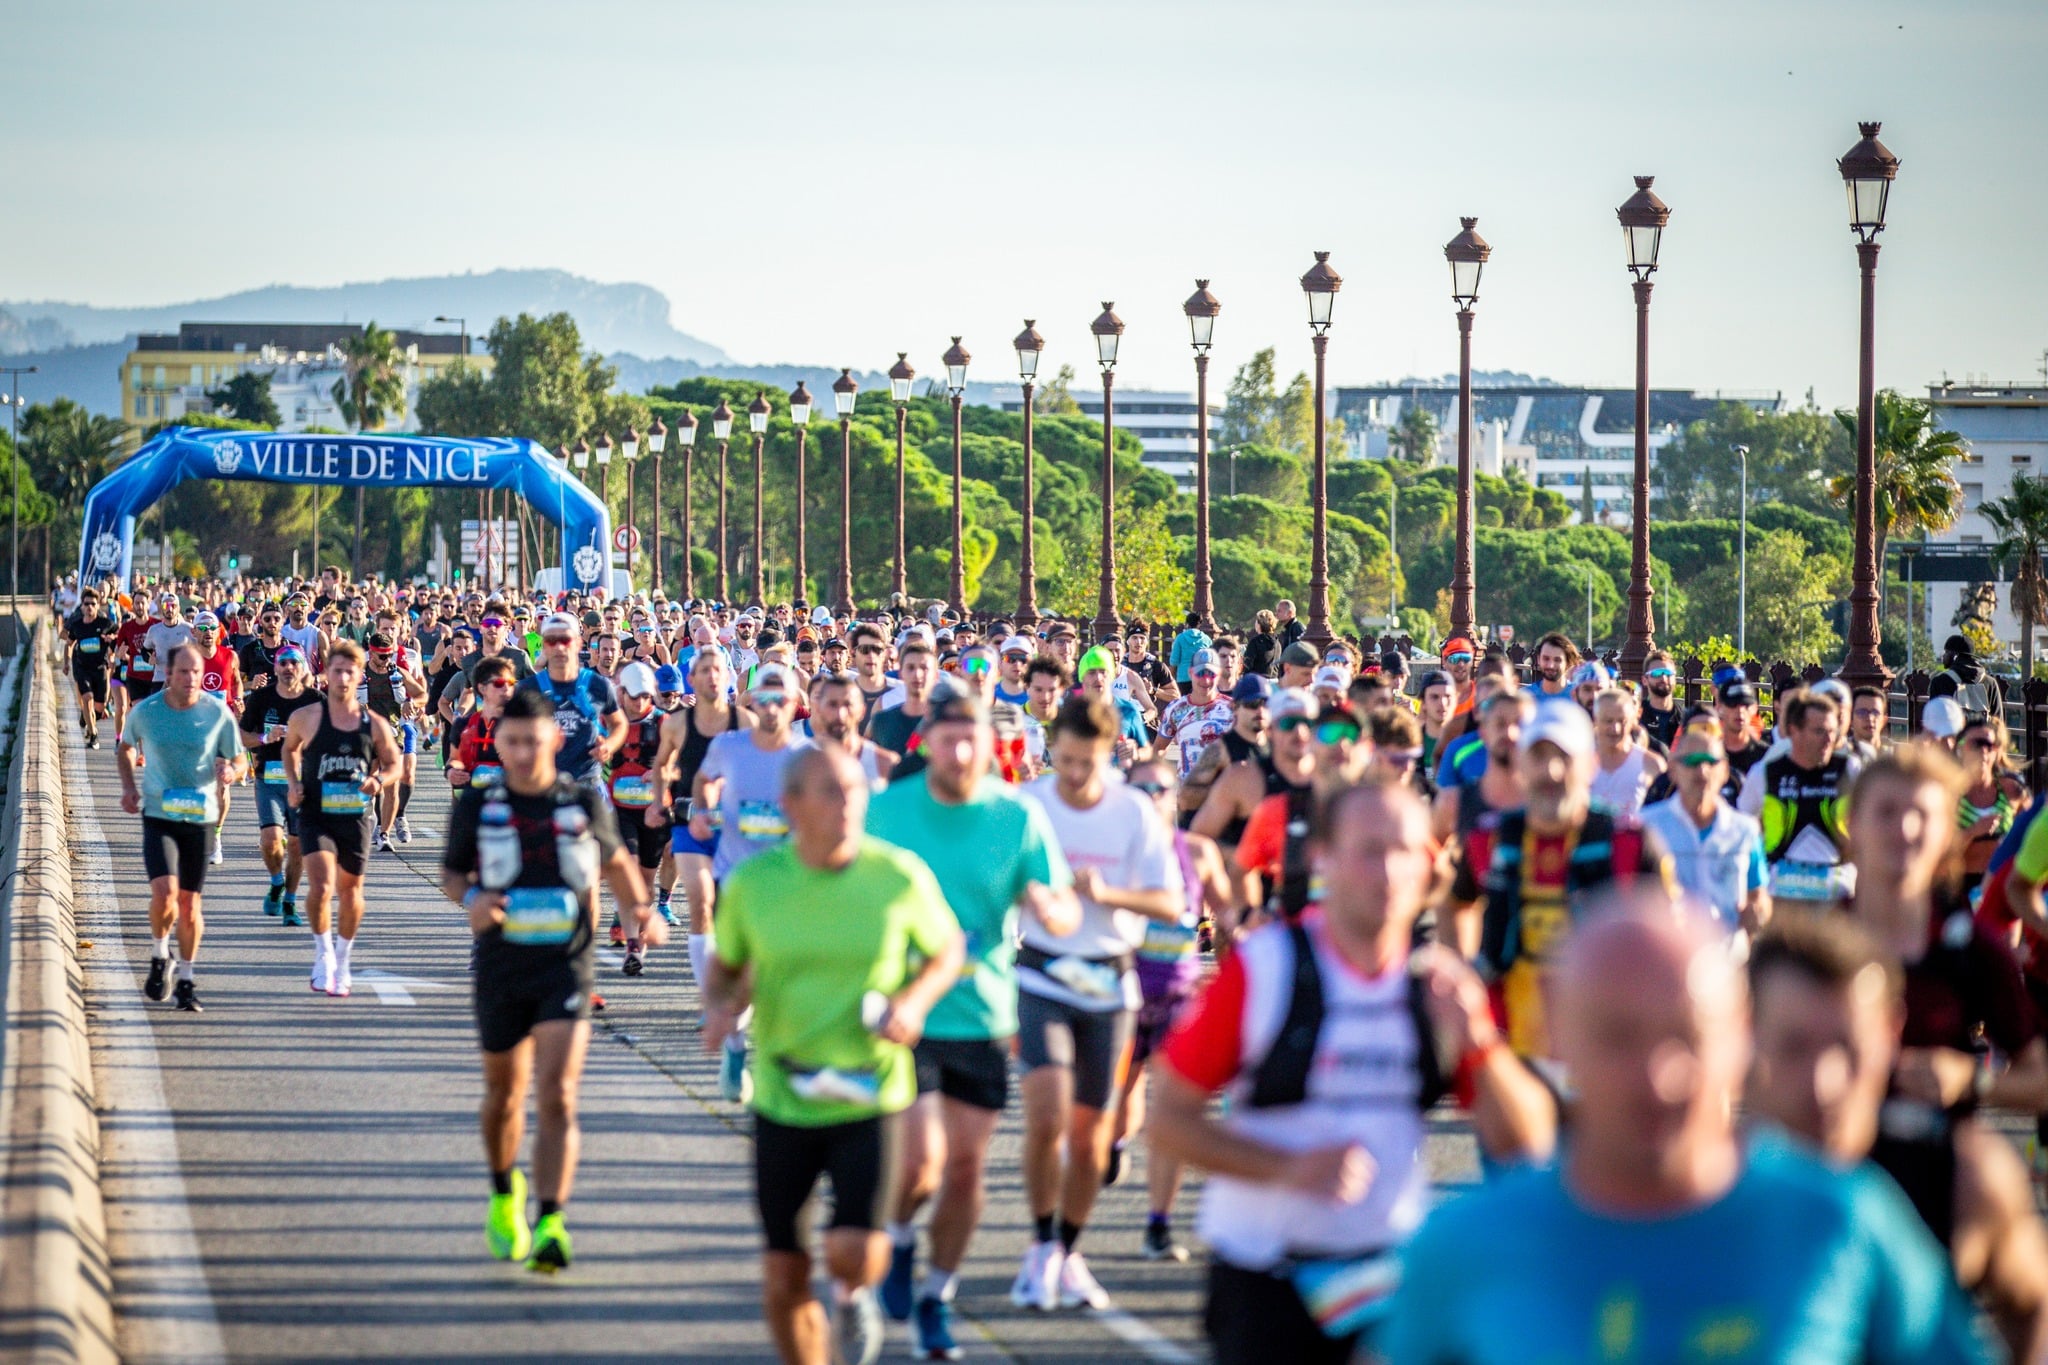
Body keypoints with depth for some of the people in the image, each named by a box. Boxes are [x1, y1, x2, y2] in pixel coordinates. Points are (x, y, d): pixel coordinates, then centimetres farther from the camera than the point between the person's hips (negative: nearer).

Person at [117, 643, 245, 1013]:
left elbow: (238, 761, 4)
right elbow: (126, 748, 16)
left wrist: (230, 771, -19)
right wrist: (129, 785, 1)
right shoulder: (144, 712, -4)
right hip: (159, 815, -1)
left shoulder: (218, 714, -5)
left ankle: (186, 981, 23)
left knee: (189, 903, 6)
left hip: (201, 817, 1)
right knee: (164, 893, -18)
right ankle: (159, 957, 10)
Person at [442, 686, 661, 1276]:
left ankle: (550, 1225, -21)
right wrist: (471, 900, -12)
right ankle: (504, 1192, 43)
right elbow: (451, 873, 11)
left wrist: (641, 909, 2)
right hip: (500, 966, 2)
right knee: (504, 1093, 16)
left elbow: (615, 861, 18)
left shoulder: (585, 803, 1)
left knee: (557, 1096, -15)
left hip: (566, 967, -2)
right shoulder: (476, 806, 0)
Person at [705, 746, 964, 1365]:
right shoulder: (752, 883, -4)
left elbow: (947, 950, 9)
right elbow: (727, 966, 12)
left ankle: (854, 1296, 20)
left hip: (872, 1098, -1)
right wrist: (722, 1007, -10)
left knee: (853, 1253, -18)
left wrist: (914, 1000, -11)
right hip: (783, 1098, 2)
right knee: (783, 1282, 3)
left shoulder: (900, 877, -7)